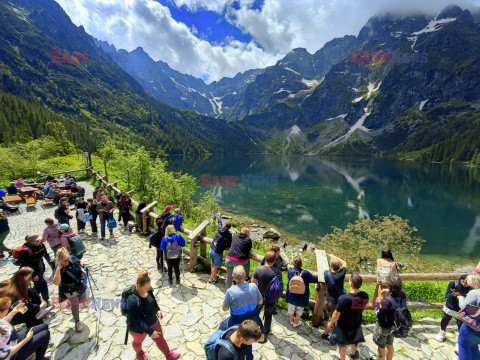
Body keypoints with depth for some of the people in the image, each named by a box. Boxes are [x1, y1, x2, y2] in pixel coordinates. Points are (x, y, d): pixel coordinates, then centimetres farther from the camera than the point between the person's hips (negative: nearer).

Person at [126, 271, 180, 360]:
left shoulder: (148, 290, -20)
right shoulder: (132, 301, -40)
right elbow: (136, 321, -32)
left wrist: (157, 309, -9)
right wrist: (150, 332, -28)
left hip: (153, 322, 5)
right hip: (139, 328, -5)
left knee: (160, 339, 23)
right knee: (138, 341, 30)